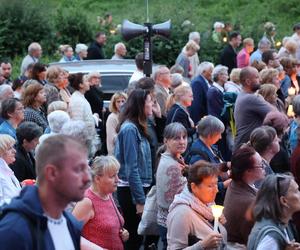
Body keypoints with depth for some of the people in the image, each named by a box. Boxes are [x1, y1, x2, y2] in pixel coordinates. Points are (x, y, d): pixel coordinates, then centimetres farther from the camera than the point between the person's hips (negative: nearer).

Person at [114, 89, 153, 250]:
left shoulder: (137, 127, 10)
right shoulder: (130, 129, -17)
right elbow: (131, 168, -20)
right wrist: (140, 200, -21)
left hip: (140, 187, 8)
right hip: (131, 190, -8)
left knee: (135, 235, 14)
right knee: (134, 236, -1)